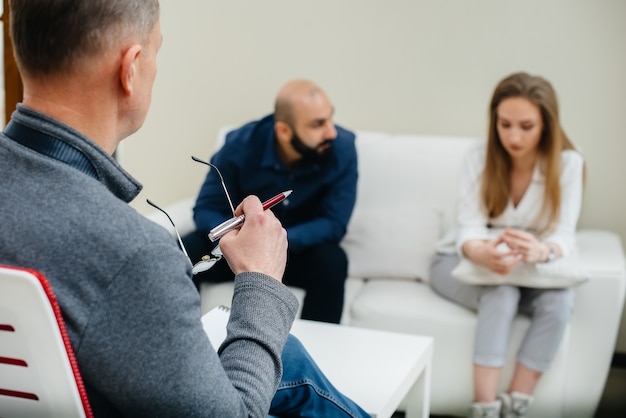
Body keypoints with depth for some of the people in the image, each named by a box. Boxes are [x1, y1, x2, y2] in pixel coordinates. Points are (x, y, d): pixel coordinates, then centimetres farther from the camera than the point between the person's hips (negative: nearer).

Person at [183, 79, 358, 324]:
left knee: (331, 262, -33)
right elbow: (206, 210, -14)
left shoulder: (342, 148, -20)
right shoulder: (240, 145, -18)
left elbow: (334, 223, -19)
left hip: (301, 250, -1)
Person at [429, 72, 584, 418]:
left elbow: (564, 234, -20)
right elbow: (469, 229, -21)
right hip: (465, 262, -1)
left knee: (560, 301, -30)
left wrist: (542, 251, -46)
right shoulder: (479, 159, -13)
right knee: (501, 293, -34)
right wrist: (482, 252, -47)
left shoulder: (567, 163, -13)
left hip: (534, 268, 1)